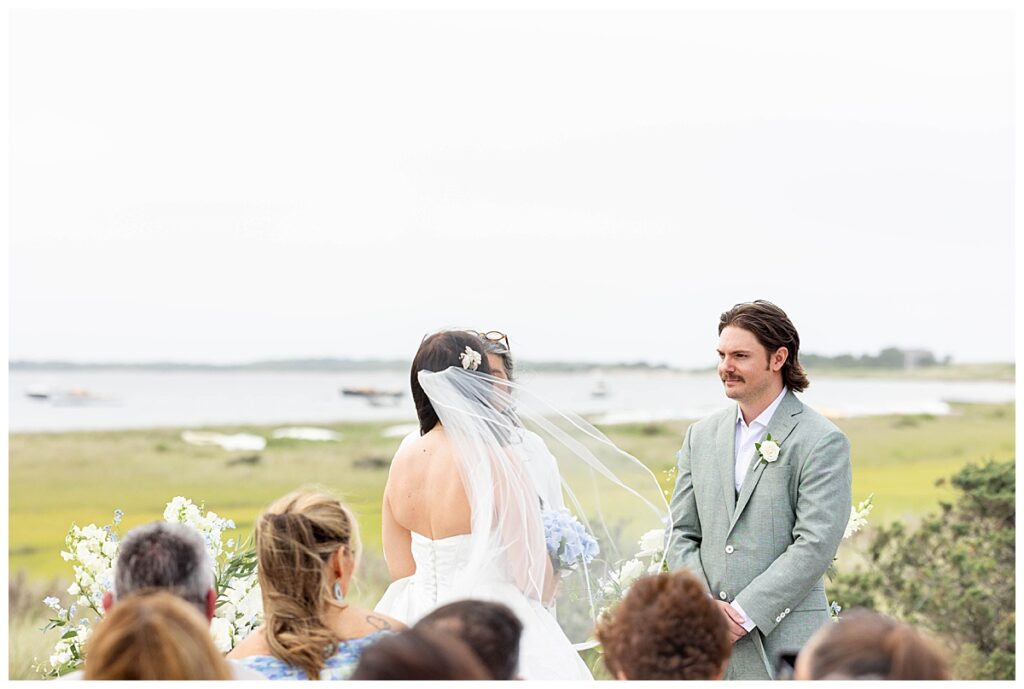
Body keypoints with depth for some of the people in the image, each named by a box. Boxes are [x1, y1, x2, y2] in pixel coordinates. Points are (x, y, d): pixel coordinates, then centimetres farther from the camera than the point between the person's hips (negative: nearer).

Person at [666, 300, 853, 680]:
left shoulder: (823, 442, -5)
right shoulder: (701, 435, 12)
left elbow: (815, 545, -12)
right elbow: (682, 533, 11)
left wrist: (743, 614, -15)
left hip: (783, 642, -4)